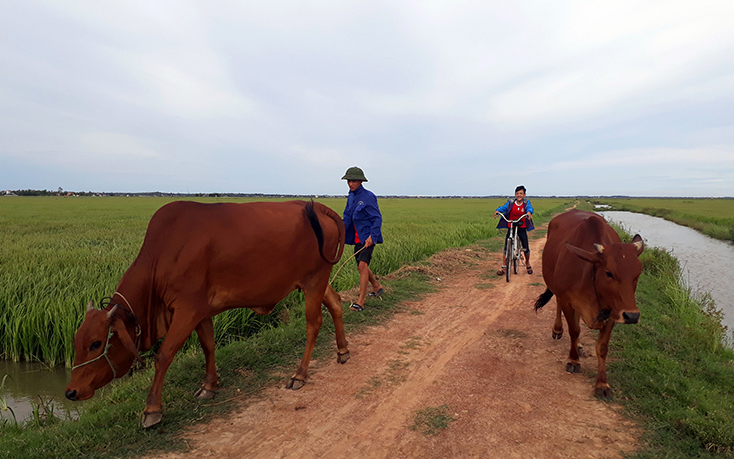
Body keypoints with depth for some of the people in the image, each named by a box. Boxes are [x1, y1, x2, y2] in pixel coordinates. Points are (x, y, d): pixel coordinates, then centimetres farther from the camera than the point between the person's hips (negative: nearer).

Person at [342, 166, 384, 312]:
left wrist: (372, 236, -24)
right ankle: (377, 286, 41)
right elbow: (347, 218, 14)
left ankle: (361, 302, -17)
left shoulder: (368, 196, -14)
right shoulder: (351, 196, 9)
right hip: (357, 238, 8)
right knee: (361, 267, 17)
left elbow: (377, 218, -15)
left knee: (362, 265, -19)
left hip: (368, 237, -8)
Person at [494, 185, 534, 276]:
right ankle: (503, 267, 6)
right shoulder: (510, 202, 0)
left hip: (522, 228, 0)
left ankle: (527, 263, 32)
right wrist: (498, 210, -35)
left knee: (526, 248, 3)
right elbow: (504, 207, -14)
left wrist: (529, 212, -42)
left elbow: (530, 208, -19)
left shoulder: (526, 202, -1)